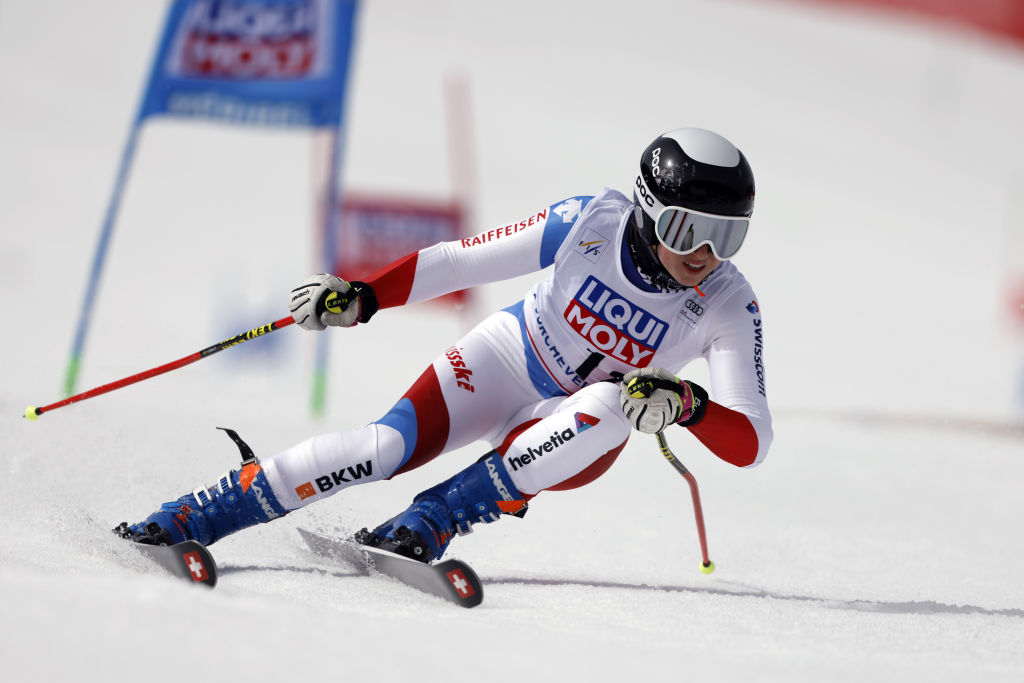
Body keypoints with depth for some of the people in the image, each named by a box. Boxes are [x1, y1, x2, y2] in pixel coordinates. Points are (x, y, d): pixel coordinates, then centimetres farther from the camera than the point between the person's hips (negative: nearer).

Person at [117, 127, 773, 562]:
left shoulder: (730, 306, -21)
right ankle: (184, 520, -21)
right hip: (506, 364, -1)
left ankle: (427, 524, -33)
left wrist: (688, 405, -42)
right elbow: (462, 261, -13)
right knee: (388, 446, -26)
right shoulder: (591, 223, -22)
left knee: (610, 407, -35)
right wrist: (359, 298, -23)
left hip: (579, 440, 1)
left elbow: (751, 443, -23)